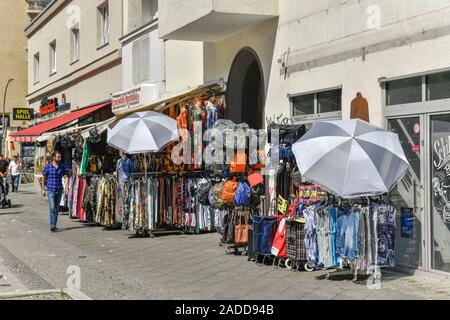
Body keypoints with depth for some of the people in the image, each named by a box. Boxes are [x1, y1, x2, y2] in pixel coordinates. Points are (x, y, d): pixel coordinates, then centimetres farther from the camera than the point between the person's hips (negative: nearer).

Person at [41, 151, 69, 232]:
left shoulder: (62, 167, 5)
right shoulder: (48, 167, -3)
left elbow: (66, 177, 7)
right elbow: (44, 178, 4)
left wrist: (67, 187, -7)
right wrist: (43, 189, 2)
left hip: (59, 190, 4)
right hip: (50, 190, -4)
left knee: (57, 208, 9)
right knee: (52, 208, -12)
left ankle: (54, 225, 18)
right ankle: (52, 226, -13)